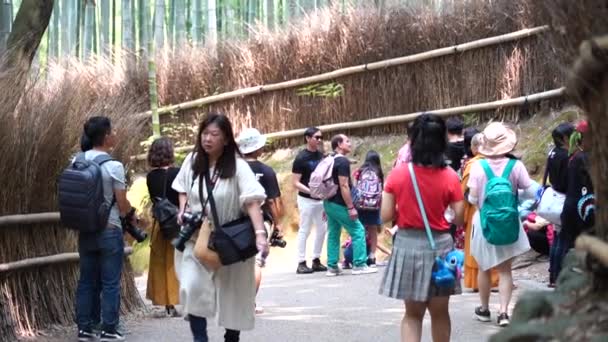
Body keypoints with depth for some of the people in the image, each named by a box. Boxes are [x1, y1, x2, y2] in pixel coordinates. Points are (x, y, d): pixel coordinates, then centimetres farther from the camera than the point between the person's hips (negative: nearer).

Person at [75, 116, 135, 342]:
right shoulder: (113, 166, -14)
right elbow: (123, 205, -10)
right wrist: (132, 217, 11)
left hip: (85, 230, 5)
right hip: (109, 230, -5)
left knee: (87, 281, 11)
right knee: (110, 283, 2)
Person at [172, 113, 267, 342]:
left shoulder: (237, 166, -17)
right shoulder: (192, 161, -2)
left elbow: (252, 200, -26)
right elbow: (182, 188, 18)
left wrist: (260, 233, -38)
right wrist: (183, 210, -1)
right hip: (196, 238, 3)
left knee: (231, 295, 9)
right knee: (192, 289, -14)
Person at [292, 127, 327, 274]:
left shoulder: (321, 156, 7)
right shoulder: (301, 158, -11)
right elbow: (295, 182, -13)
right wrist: (310, 191, -24)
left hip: (321, 199, 7)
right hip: (307, 200, -6)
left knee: (322, 229, 9)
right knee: (304, 230, -2)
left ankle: (316, 260, 19)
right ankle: (301, 263, 3)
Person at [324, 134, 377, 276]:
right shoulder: (343, 161, -15)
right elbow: (343, 186, -20)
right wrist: (351, 207, -19)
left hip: (329, 203, 9)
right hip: (339, 204, -9)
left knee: (333, 234, 11)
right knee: (358, 231, -3)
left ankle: (332, 267, 11)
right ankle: (359, 265, -5)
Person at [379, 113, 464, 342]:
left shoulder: (397, 174, -8)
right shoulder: (450, 177, -9)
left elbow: (386, 216, -5)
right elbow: (459, 219, -6)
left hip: (407, 246, 0)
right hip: (439, 246, 0)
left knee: (412, 313, 12)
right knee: (439, 313, 17)